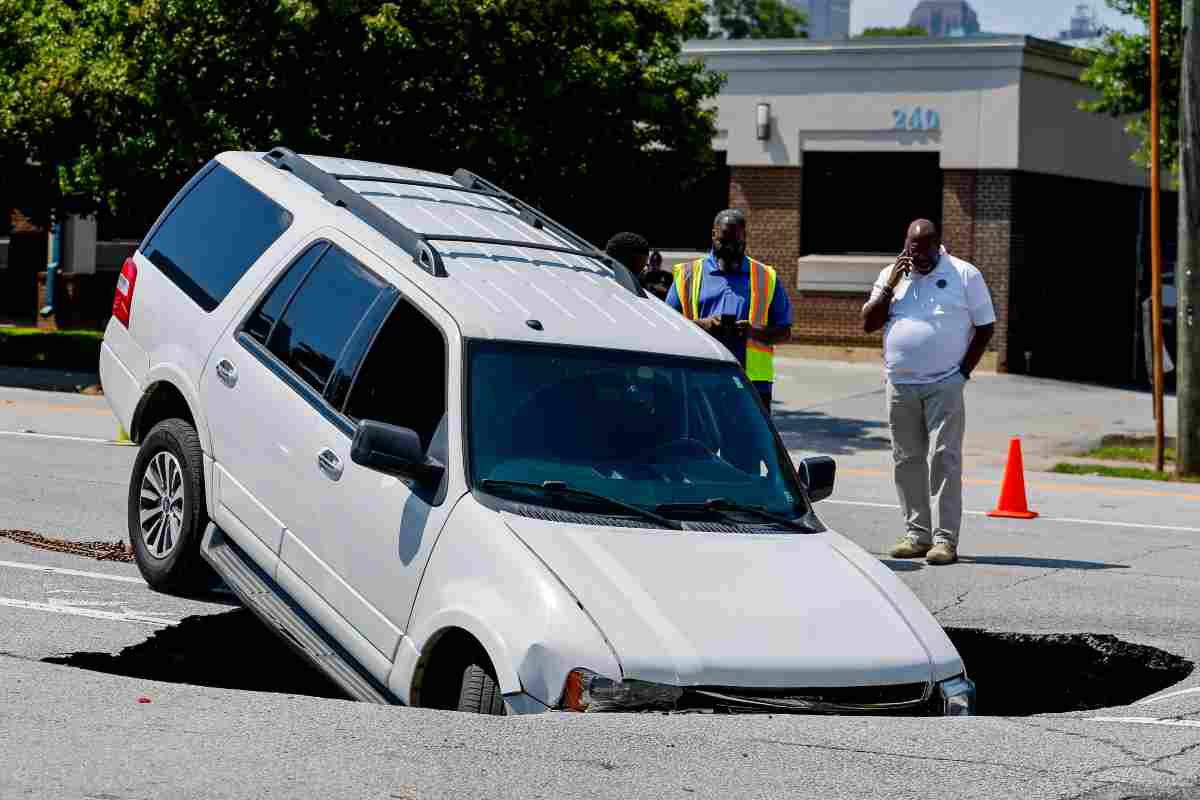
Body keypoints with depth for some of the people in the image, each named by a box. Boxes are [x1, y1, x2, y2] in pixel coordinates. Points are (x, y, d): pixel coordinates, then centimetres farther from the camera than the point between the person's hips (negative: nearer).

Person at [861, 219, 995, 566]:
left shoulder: (964, 275, 1)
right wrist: (890, 285, -5)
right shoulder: (891, 275, 11)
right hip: (900, 386, 4)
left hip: (945, 385, -4)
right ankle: (917, 533, 15)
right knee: (907, 461, 7)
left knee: (944, 459, -9)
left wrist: (964, 370, -4)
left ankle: (945, 538, -10)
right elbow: (868, 323, 5)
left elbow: (985, 326, 3)